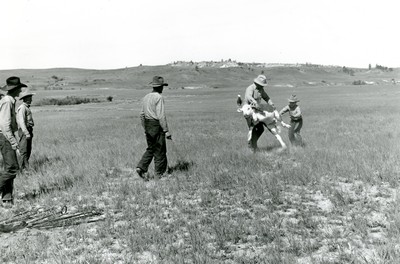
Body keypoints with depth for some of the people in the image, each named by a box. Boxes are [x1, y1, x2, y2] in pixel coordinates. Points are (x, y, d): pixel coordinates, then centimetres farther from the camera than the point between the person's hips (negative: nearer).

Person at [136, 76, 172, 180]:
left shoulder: (146, 97, 10)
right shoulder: (159, 97, -14)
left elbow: (142, 114, 15)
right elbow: (161, 116, -20)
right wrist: (166, 131, -17)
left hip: (147, 126, 8)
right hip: (157, 126, -8)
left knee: (151, 149, 17)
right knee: (160, 151, 3)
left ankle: (141, 167, 2)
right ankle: (159, 174, 10)